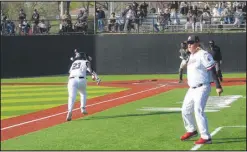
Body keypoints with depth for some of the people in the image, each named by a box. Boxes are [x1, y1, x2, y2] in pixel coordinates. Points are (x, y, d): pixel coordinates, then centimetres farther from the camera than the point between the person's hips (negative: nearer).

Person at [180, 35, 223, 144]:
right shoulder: (191, 55, 14)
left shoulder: (203, 55, -14)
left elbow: (212, 71, -18)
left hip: (202, 88, -10)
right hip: (192, 89, 10)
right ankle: (192, 131, 37)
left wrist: (218, 86, -23)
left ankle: (206, 137, -14)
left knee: (198, 111, -17)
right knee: (185, 110, 17)